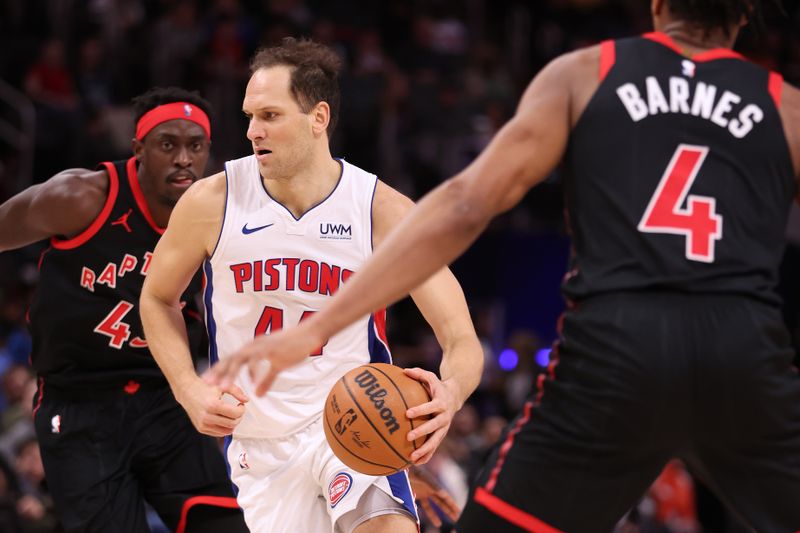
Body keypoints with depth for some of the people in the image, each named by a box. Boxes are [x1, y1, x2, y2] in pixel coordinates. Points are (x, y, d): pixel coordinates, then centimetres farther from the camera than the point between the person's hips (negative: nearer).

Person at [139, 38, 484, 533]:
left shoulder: (386, 211, -12)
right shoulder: (212, 203, -9)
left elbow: (463, 340, -12)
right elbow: (158, 299, 10)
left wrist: (449, 394, -36)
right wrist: (190, 390, -7)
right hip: (259, 439, 2)